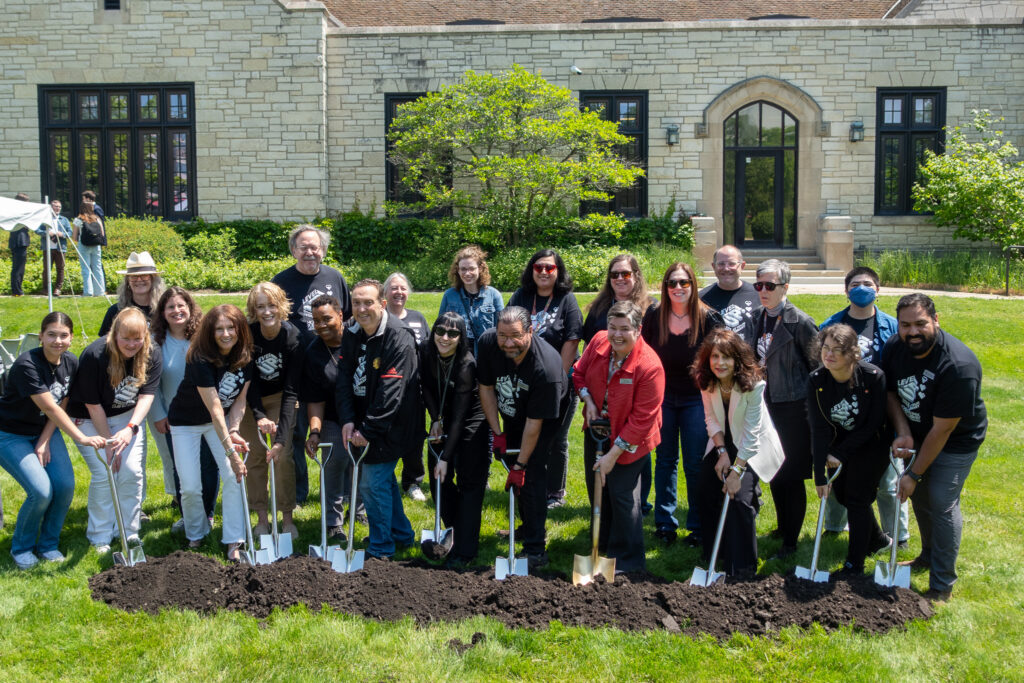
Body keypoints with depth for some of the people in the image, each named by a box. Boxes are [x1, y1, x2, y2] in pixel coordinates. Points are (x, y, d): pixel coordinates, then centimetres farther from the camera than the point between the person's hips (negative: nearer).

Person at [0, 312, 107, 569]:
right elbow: (50, 408, -31)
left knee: (65, 486, -11)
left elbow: (61, 406, -1)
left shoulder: (71, 363, -6)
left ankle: (48, 544, 12)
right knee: (41, 491, -19)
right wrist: (81, 437, -36)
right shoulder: (26, 364, -27)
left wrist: (44, 442, -10)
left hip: (45, 431, 6)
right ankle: (21, 548, 7)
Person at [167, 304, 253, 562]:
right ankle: (196, 535, 23)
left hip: (222, 421, 4)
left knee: (235, 477, -10)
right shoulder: (200, 359, -30)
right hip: (187, 422, -4)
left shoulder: (246, 357, -14)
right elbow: (214, 408, -33)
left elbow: (239, 400, -6)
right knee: (190, 487, -5)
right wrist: (230, 451, -36)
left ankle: (234, 542, 1)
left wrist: (233, 431, -23)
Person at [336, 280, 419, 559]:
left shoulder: (399, 339, -22)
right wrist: (347, 420, -12)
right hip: (363, 422, 8)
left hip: (389, 427, -8)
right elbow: (344, 379, 0)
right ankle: (402, 534, 37)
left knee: (373, 483, -5)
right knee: (384, 479, 19)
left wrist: (368, 430, -22)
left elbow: (391, 393, -24)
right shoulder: (352, 334, 2)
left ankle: (381, 549, 11)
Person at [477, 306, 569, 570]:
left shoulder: (546, 367, -39)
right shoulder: (487, 343, -26)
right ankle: (529, 528, 31)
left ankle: (535, 549, -10)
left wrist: (520, 465, -25)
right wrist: (497, 433, -10)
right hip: (510, 414, 6)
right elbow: (486, 387, -11)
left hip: (546, 415, -5)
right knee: (512, 463, 10)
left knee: (532, 473, -14)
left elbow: (534, 422, -31)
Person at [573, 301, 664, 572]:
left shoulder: (649, 366, -29)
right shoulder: (598, 341, -12)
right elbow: (580, 372, 8)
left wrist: (614, 453, -23)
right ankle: (604, 544, 38)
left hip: (629, 439, -6)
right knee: (596, 488, 17)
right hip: (597, 428, 6)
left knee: (622, 494, -2)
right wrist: (588, 401, -10)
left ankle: (628, 558, 17)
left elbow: (642, 420, -25)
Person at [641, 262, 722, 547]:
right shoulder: (654, 316, -1)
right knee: (665, 460, 12)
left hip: (695, 400, -2)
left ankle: (698, 527, 14)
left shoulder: (708, 318, -7)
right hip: (662, 398, 2)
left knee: (695, 464, 2)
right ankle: (665, 523, 22)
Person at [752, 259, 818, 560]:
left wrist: (810, 405, -8)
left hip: (794, 409, -6)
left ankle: (790, 541, 11)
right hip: (767, 406, 7)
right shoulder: (759, 320, 7)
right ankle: (783, 527, 34)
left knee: (792, 477, 0)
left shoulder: (800, 322, -13)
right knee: (774, 473, 16)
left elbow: (818, 366, -9)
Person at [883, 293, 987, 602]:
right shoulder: (894, 348, -14)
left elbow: (942, 429, -27)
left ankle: (942, 585, 4)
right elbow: (891, 392, 1)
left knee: (942, 504, -8)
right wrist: (904, 434, -16)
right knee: (919, 496, 15)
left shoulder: (959, 365, -33)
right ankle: (929, 556, 39)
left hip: (955, 443, -6)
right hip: (918, 435, 6)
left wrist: (914, 474, -21)